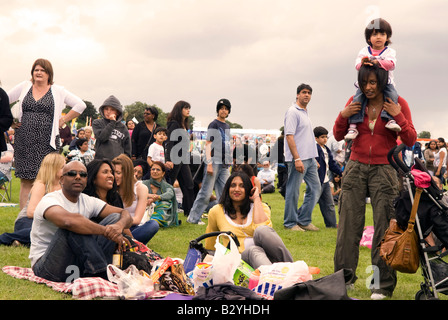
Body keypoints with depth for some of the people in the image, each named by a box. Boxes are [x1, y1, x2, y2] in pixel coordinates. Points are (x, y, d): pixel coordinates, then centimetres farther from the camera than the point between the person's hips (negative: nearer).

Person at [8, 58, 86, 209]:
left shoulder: (57, 91, 6)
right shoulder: (24, 87, 10)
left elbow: (80, 105, 8)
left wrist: (63, 120, 3)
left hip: (46, 142, -1)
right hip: (25, 140, 1)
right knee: (26, 181, 0)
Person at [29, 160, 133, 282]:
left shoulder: (88, 201, 7)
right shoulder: (49, 200, -14)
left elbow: (125, 214, 2)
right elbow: (68, 221, -37)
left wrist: (119, 226, -23)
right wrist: (106, 231, -31)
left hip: (77, 265, 7)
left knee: (114, 218, -6)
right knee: (75, 226, -32)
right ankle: (102, 274, -29)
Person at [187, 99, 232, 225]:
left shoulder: (227, 126, 18)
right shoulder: (214, 124, -5)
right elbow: (208, 144, -10)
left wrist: (229, 162, 18)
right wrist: (209, 163, -19)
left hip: (224, 164, 8)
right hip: (214, 162, -7)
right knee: (206, 192, -7)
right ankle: (193, 218, -1)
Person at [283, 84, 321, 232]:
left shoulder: (305, 113, 19)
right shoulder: (293, 112, -9)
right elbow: (289, 136, -17)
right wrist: (297, 159, -23)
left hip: (310, 158, 10)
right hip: (297, 159, -9)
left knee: (315, 188, 9)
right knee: (293, 191, -2)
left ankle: (304, 220, 16)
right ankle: (290, 223, 6)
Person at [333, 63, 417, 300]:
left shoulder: (398, 103, -2)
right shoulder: (355, 102, 5)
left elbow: (410, 140, -3)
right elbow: (338, 136, 11)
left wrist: (398, 117, -17)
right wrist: (343, 116, -7)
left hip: (384, 170, -3)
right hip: (356, 167, 3)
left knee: (384, 228, -7)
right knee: (348, 225, 1)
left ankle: (382, 285, 1)